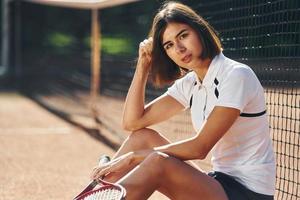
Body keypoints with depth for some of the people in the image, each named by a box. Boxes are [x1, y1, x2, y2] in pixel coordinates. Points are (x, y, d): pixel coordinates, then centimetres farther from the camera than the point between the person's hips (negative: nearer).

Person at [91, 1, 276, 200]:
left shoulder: (236, 76, -17)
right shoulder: (189, 84, 8)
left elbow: (200, 148, -19)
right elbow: (133, 122, 5)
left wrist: (133, 156, -16)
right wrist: (143, 65, 0)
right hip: (220, 182, 8)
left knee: (158, 163, -28)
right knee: (143, 137, -2)